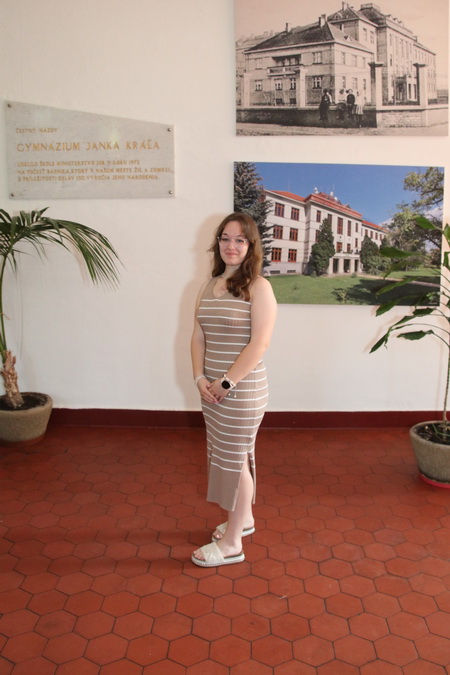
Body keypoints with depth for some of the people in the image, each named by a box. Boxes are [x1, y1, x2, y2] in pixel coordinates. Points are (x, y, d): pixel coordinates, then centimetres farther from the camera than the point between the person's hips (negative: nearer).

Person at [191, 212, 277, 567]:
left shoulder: (258, 287, -12)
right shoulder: (210, 286, 8)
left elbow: (259, 343, -18)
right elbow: (199, 336, 7)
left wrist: (226, 383, -17)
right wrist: (200, 378, -6)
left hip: (242, 389, -7)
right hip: (212, 389, 7)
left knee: (234, 459, 3)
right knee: (224, 455, 18)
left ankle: (231, 544, 19)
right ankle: (243, 519, 40)